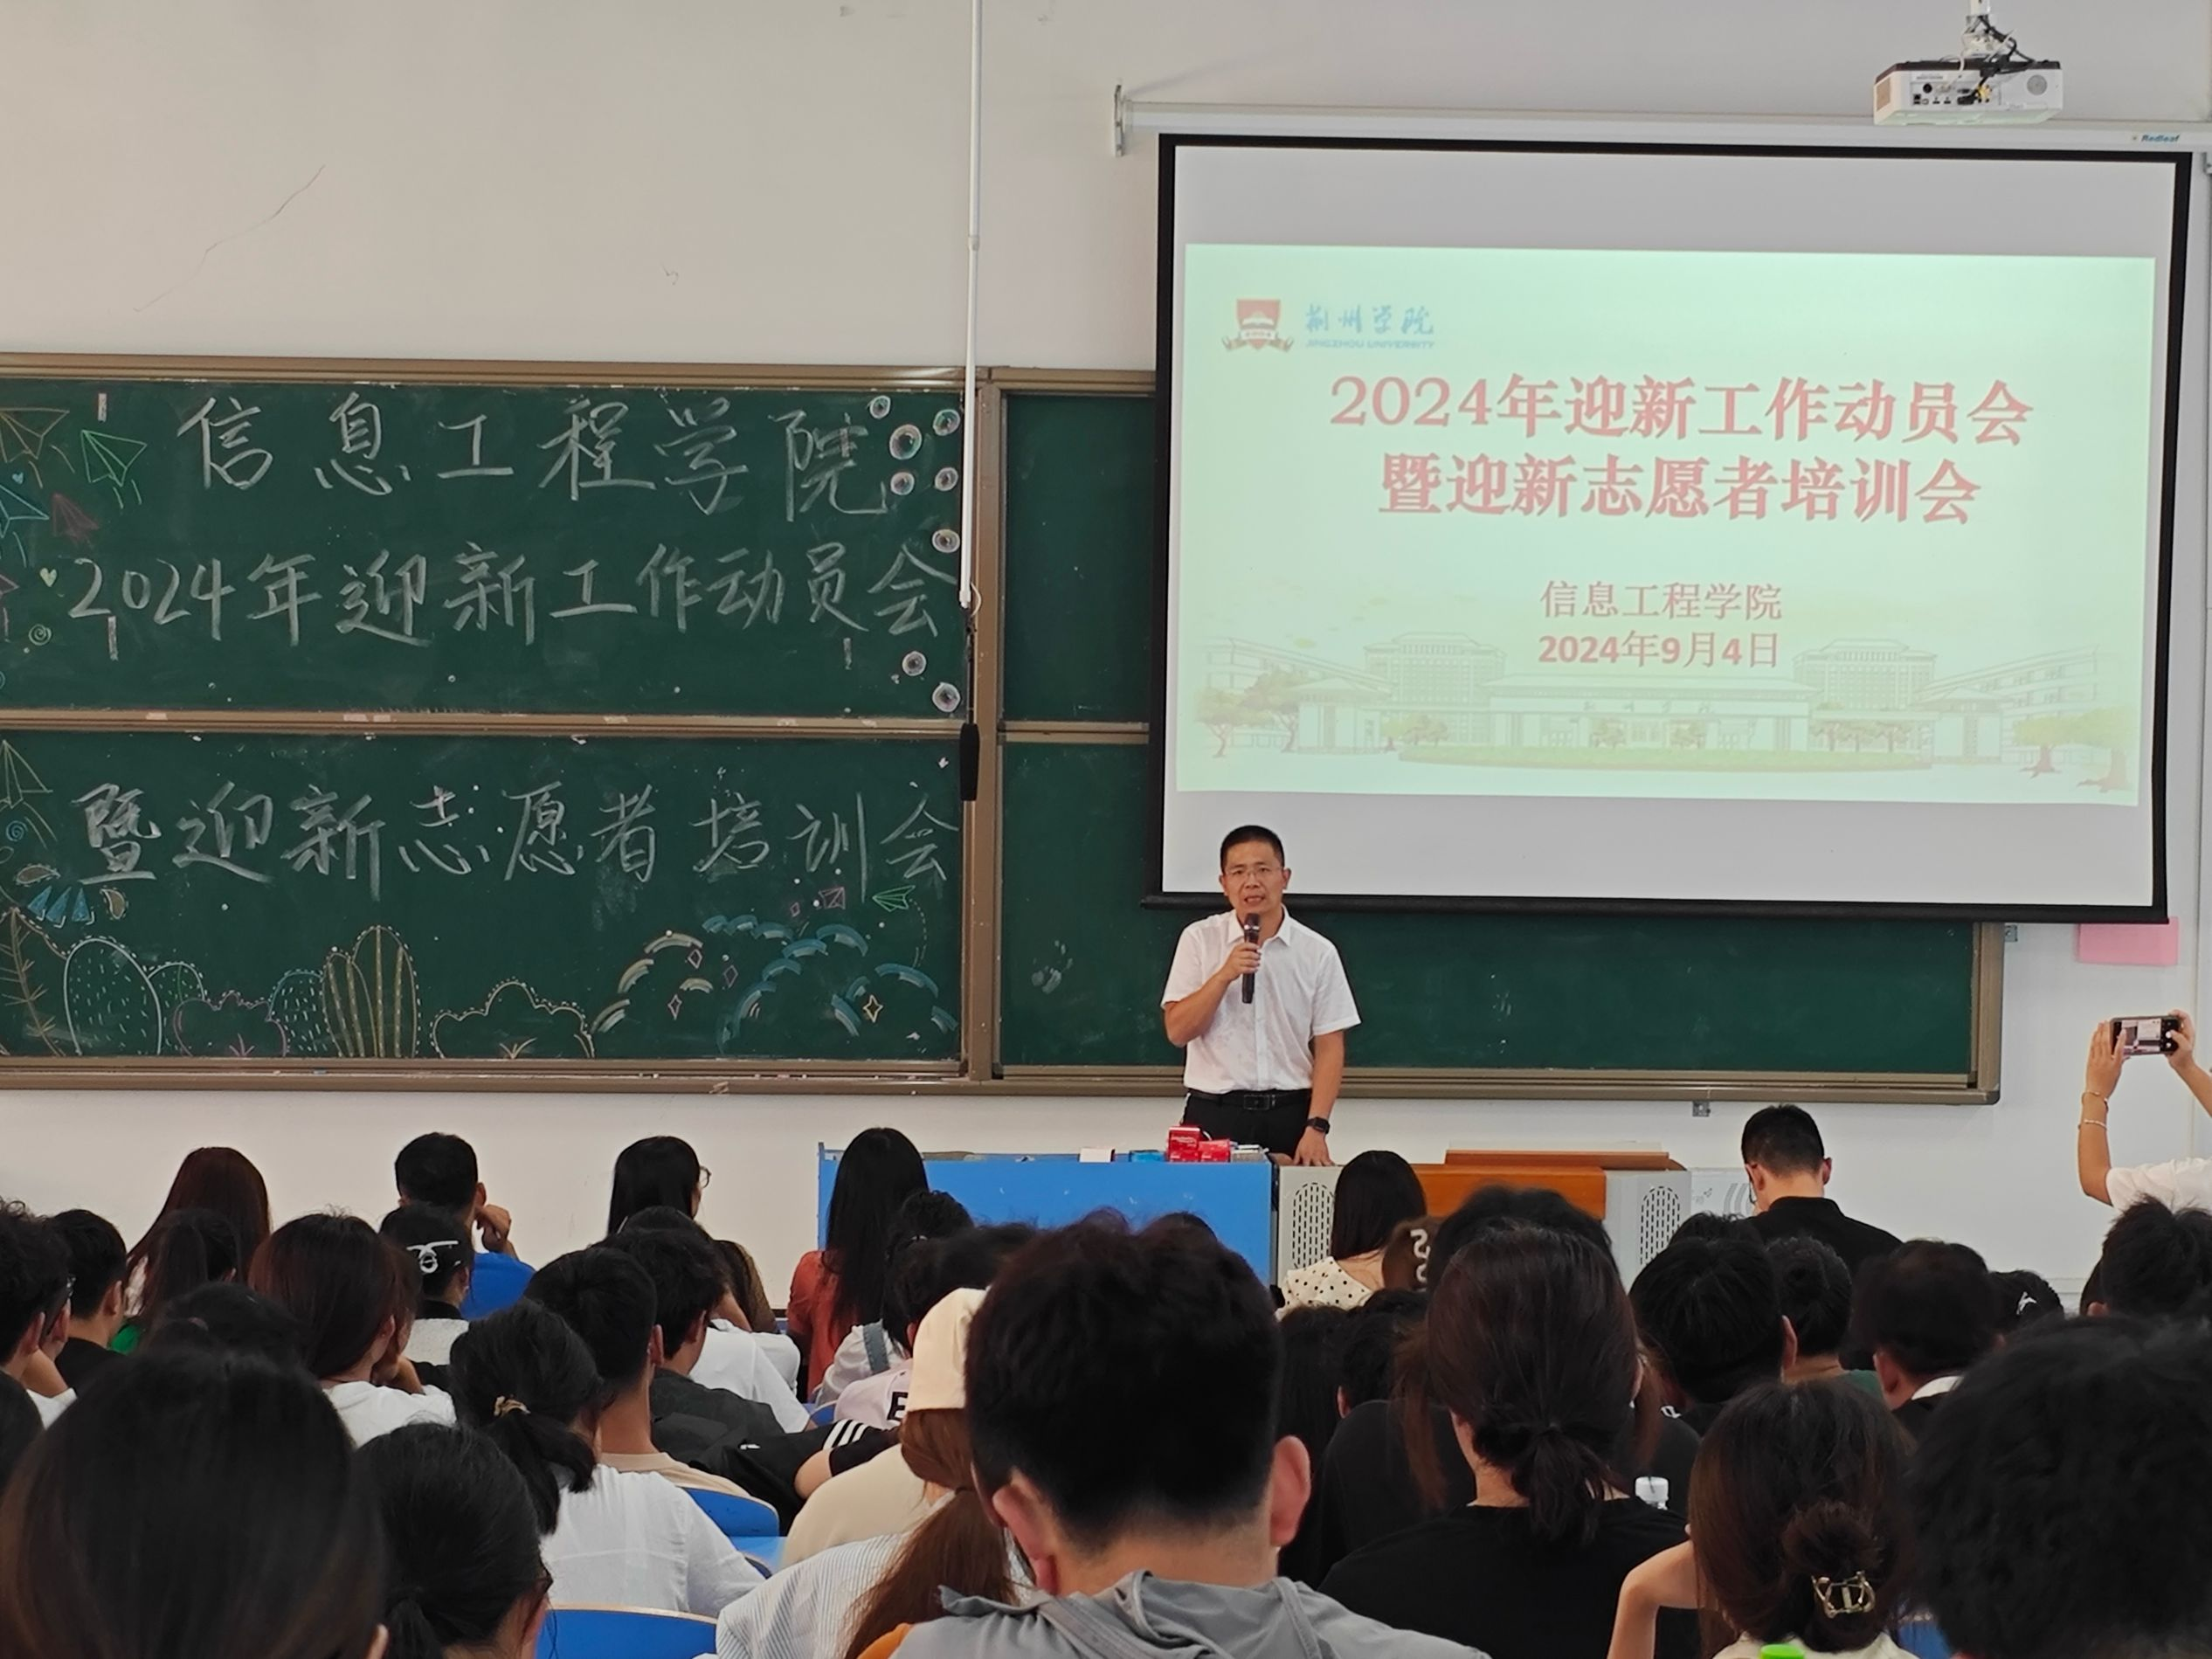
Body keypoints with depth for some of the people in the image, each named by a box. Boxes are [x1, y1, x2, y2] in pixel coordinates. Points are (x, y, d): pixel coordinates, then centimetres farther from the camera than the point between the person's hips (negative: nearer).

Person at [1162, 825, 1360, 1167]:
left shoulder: (1318, 952, 3)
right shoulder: (1199, 940, 3)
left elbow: (1329, 1048, 2)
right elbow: (1177, 1031, -3)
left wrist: (1316, 1128, -8)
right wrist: (1224, 975, -16)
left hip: (1290, 1114, 0)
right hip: (1214, 1113, 0)